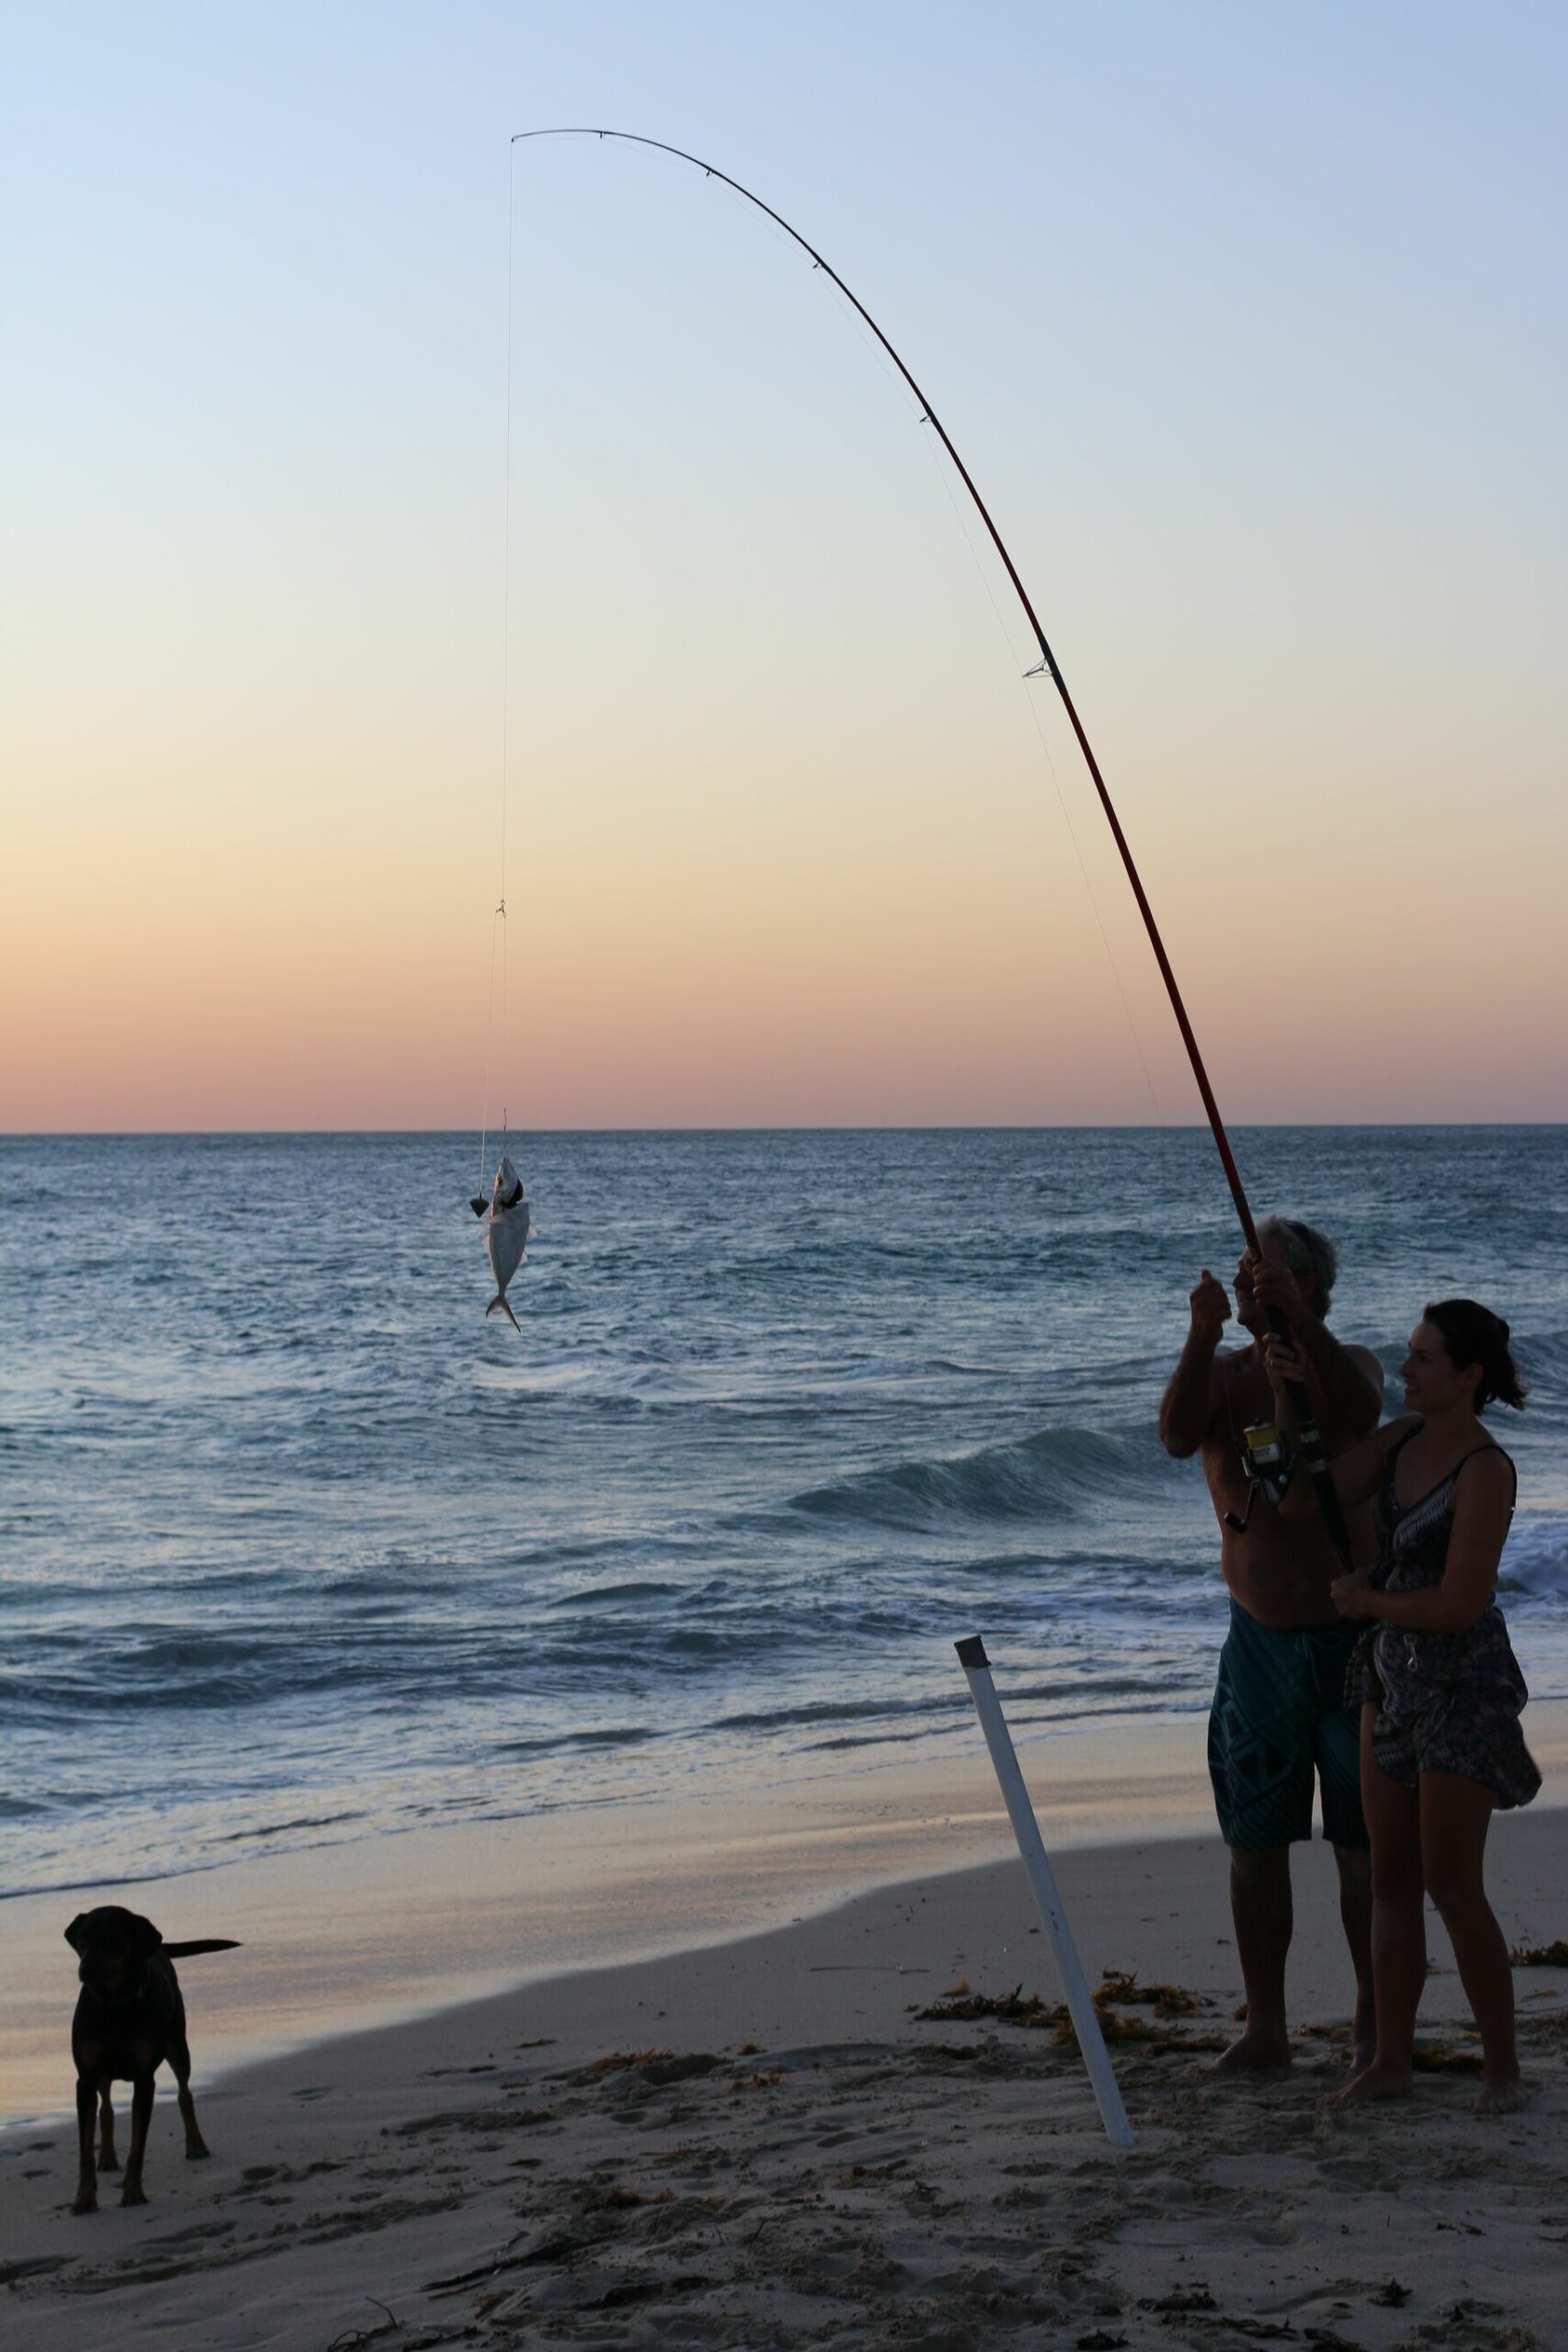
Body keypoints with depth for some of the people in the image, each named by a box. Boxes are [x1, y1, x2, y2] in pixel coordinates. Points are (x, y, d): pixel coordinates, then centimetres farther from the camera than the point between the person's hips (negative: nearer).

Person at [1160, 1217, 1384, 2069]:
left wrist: (1295, 1314, -36)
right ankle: (1264, 2028, 15)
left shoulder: (1346, 1364, -2)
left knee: (1363, 1847, 2)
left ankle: (1372, 2025, 13)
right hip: (1257, 1641, 3)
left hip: (1348, 1639, -2)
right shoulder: (1222, 1375, 4)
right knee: (1254, 1846, 6)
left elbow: (1358, 1411, -26)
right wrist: (1203, 1335, -31)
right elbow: (1178, 1436, -18)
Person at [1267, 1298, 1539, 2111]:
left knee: (1451, 1884, -6)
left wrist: (1367, 1602, -7)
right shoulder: (1401, 1440, 5)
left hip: (1463, 1685, -8)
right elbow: (1300, 1500, 4)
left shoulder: (1484, 1470, -19)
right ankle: (1391, 2059, 15)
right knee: (1391, 1878, 9)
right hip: (1394, 1677, 8)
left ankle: (1501, 2065, 6)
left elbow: (1459, 1605, -22)